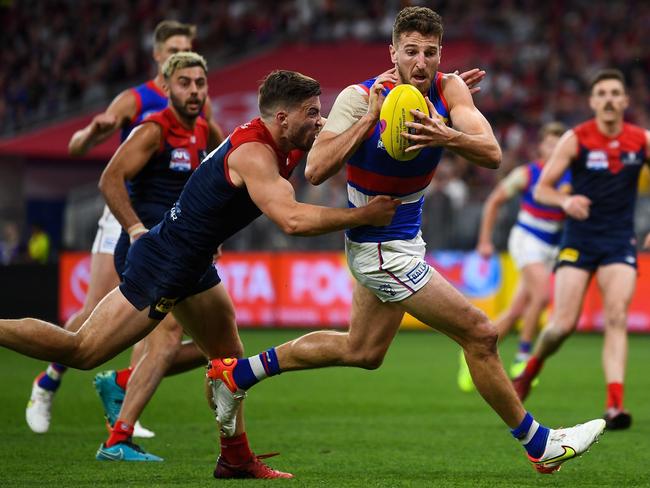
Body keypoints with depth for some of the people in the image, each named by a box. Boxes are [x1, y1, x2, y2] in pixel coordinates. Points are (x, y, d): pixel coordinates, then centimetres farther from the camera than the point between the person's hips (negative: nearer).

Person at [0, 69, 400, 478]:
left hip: (191, 265, 10)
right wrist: (364, 215, -29)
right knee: (82, 352, -6)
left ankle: (236, 458, 25)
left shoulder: (282, 145, 4)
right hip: (163, 265, -10)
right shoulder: (255, 154, -24)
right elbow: (293, 220, -37)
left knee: (228, 356, 16)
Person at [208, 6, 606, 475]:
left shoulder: (448, 90, -7)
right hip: (381, 248, -8)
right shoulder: (360, 98, -21)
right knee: (480, 333, -6)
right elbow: (315, 170, -29)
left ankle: (239, 372, 33)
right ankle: (539, 444, 8)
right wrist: (369, 119, -35)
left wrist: (447, 137, -40)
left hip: (405, 238, 8)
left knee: (362, 351, 22)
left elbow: (492, 154, -20)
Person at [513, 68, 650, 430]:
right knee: (565, 324, -7)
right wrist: (565, 201, -24)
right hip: (579, 240, -1)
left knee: (617, 319, -15)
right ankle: (532, 369, 24)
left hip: (620, 242, 1)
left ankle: (615, 405, -21)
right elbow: (542, 188, -3)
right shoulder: (576, 139, -6)